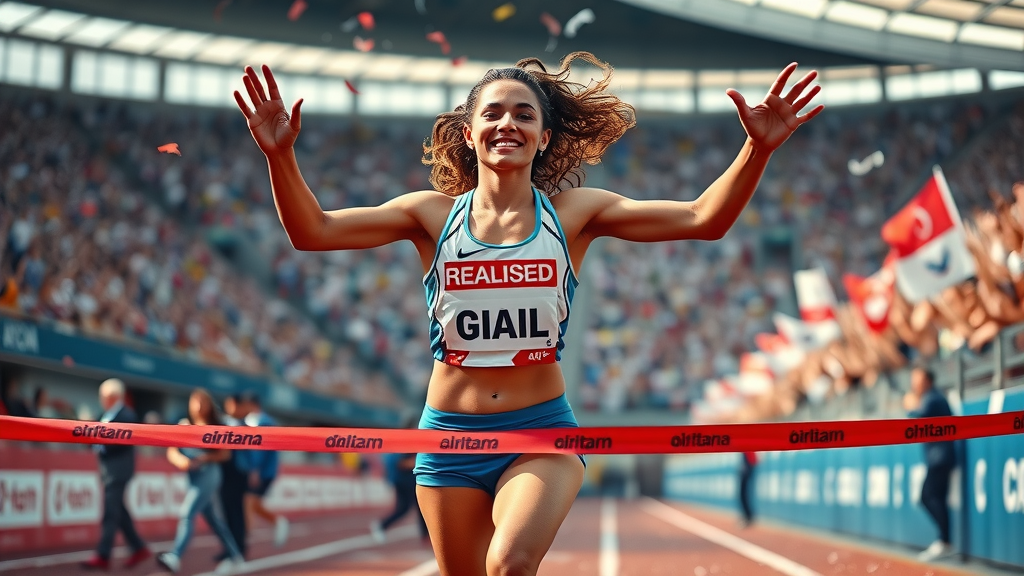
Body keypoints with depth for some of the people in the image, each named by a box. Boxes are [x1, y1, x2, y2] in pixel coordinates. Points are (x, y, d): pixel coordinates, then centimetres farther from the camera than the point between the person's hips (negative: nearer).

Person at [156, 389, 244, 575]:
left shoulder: (215, 427, -3)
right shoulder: (184, 425, 6)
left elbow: (225, 453, -1)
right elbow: (171, 451, -1)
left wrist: (204, 458, -17)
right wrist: (179, 460, -23)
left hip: (208, 475, -5)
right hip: (194, 478, 5)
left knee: (187, 514, -21)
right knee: (214, 520, 15)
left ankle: (175, 557, -31)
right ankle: (234, 556, 28)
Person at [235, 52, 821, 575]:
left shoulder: (573, 212, 0)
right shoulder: (434, 213, 1)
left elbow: (703, 219, -6)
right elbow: (313, 230, -6)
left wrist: (758, 148, -20)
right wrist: (282, 155, -23)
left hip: (542, 432, -1)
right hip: (450, 433, 2)